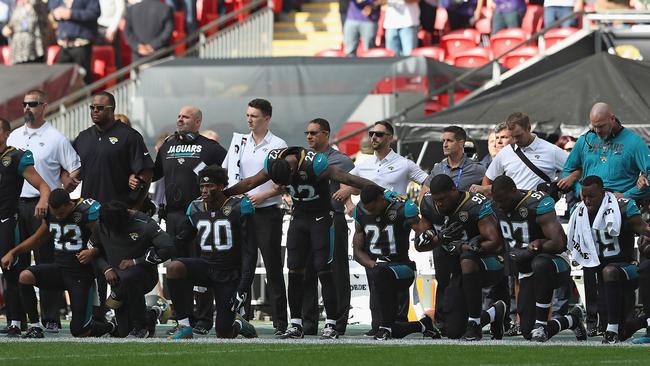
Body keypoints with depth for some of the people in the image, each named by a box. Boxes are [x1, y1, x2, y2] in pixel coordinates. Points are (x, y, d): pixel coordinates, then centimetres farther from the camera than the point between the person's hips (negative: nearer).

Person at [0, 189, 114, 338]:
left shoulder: (86, 212, -15)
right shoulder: (49, 213, 2)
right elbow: (38, 238, 19)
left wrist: (92, 252, -30)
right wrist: (13, 252, 12)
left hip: (81, 274, -5)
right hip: (59, 268, 5)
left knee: (79, 331, -6)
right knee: (25, 276, -24)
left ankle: (111, 327, 28)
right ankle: (35, 327, -13)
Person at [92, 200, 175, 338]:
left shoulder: (144, 224, -18)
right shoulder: (102, 226, -4)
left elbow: (168, 249, -24)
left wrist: (135, 262, -23)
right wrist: (106, 269, -8)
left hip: (145, 274, -5)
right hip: (118, 279, 5)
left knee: (128, 278, -42)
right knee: (123, 333, 0)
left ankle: (140, 326, -22)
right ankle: (150, 318, 36)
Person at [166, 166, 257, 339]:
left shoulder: (238, 208, -10)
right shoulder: (195, 209, 4)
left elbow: (250, 252, -12)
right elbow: (181, 240, 19)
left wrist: (244, 287, -18)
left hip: (230, 275, -4)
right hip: (206, 265, 4)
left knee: (224, 335, -5)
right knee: (174, 267, -30)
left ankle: (237, 324, 36)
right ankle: (184, 327, -21)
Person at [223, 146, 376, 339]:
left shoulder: (313, 164, -28)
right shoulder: (274, 162, -11)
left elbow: (347, 179, -26)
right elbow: (251, 183, 6)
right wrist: (223, 194, 12)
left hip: (321, 217, -5)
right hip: (299, 216, 5)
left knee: (323, 270, -11)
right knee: (294, 270, 0)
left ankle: (331, 324, -8)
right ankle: (296, 324, 4)